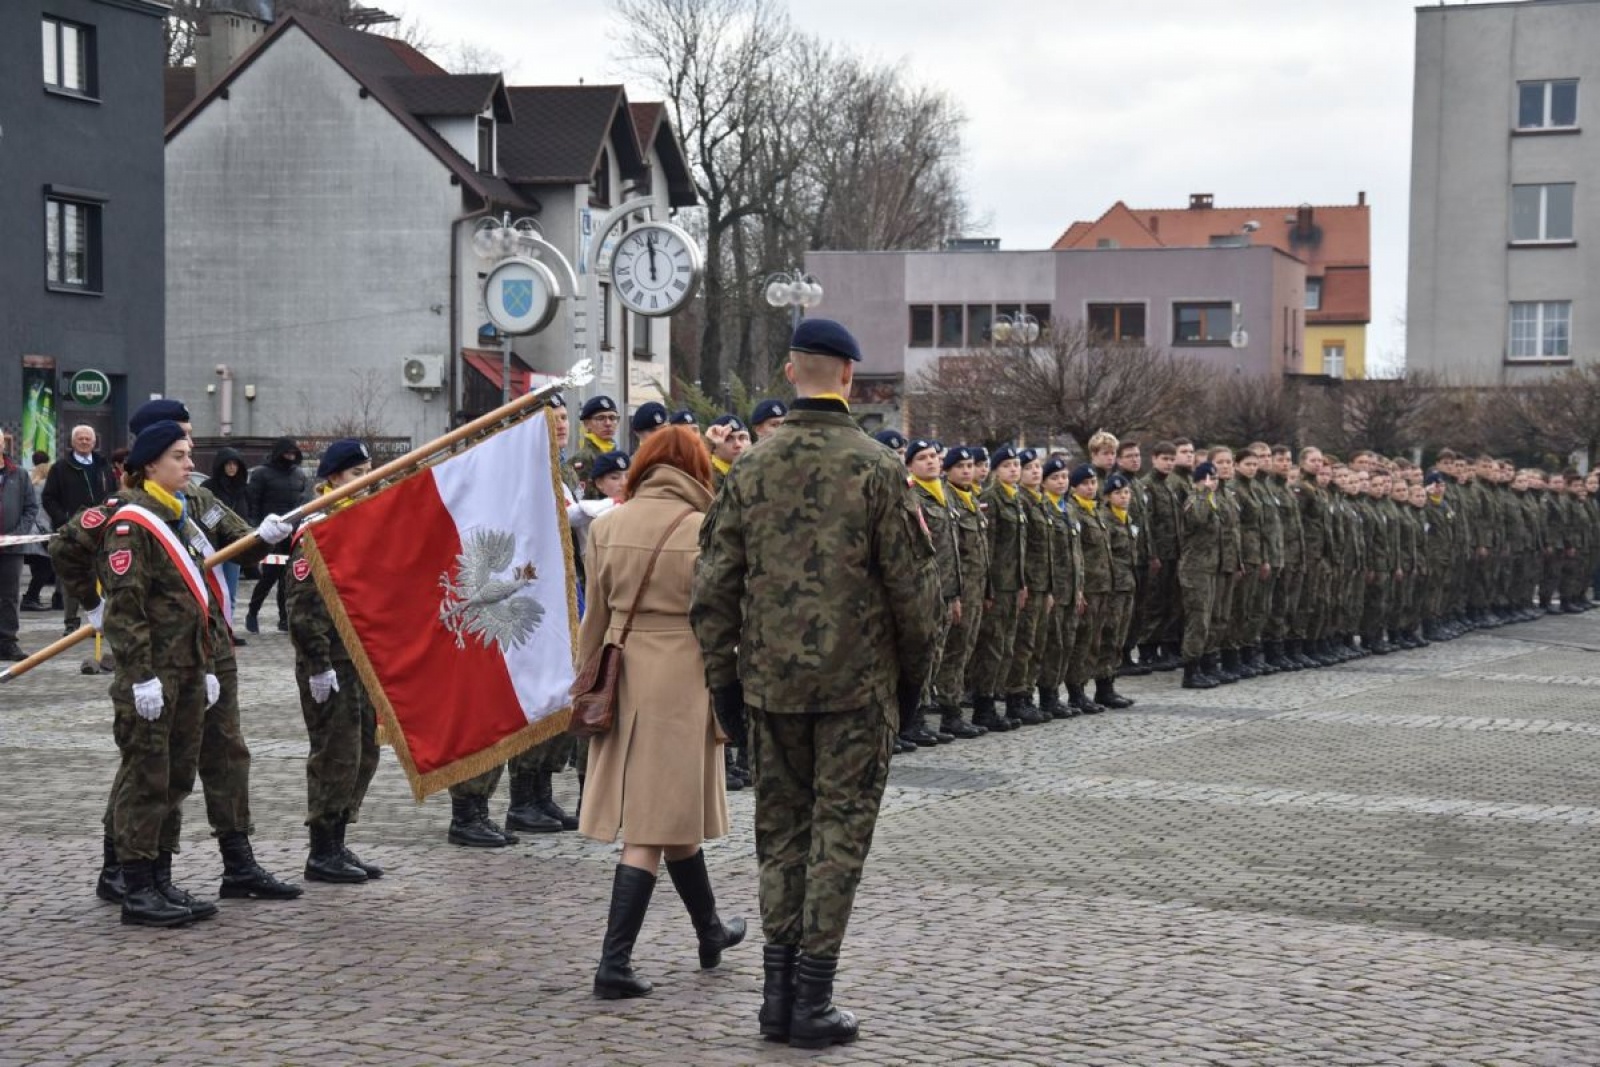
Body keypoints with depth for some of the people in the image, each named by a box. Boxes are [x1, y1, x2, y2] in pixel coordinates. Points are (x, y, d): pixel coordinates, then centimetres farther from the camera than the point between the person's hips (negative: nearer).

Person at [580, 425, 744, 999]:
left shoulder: (607, 525, 4)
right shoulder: (704, 530, -9)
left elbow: (594, 615, 8)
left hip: (622, 677, 5)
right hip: (681, 678, -5)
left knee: (674, 811, 19)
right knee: (653, 827, -2)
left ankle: (710, 932, 36)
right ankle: (614, 962, -6)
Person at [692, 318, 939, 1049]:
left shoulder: (750, 470, 2)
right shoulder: (877, 469, -8)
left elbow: (713, 584, 4)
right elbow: (912, 583, -7)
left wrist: (723, 675, 12)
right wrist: (915, 670, 7)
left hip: (771, 681, 4)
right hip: (857, 685, -3)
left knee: (780, 831, 13)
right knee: (839, 833, 3)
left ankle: (778, 995, 16)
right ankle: (811, 1002, 4)